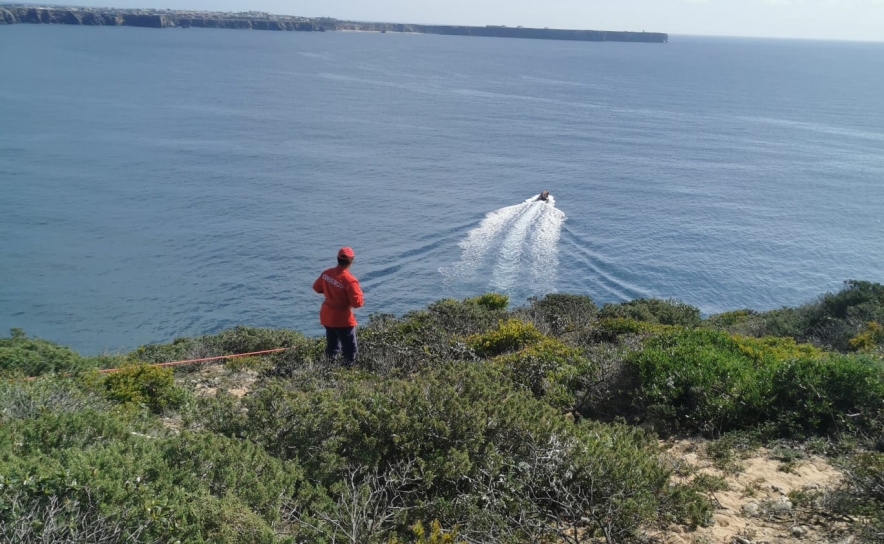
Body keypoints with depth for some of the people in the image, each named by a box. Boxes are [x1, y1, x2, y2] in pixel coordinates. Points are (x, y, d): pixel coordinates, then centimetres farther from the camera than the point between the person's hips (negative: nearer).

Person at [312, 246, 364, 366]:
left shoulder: (326, 273, -6)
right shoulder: (350, 280, -26)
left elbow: (316, 287, 11)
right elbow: (357, 303, -24)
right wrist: (358, 293, -5)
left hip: (326, 316, 7)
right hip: (342, 320, -7)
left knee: (331, 346, 25)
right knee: (350, 348, 5)